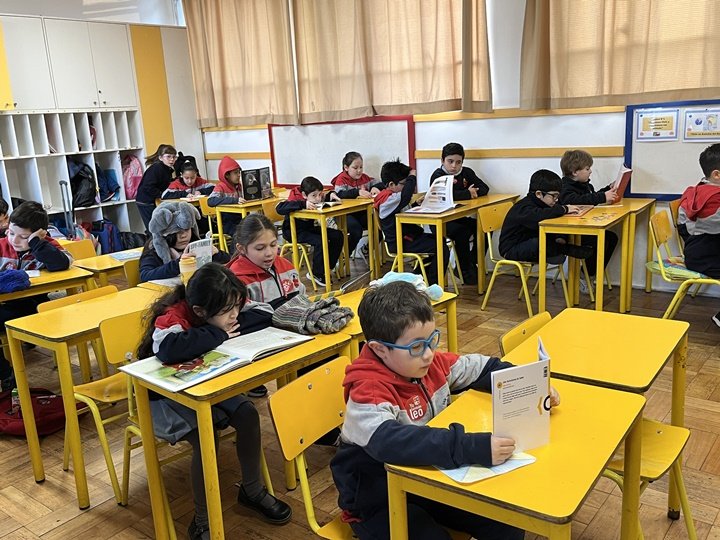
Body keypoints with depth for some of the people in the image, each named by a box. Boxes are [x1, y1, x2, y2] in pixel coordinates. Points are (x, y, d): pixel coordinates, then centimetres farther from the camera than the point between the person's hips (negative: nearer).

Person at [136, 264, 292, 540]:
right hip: (164, 396, -6)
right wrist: (218, 335, -40)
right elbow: (169, 348, -53)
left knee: (247, 413, -13)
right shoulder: (172, 318, -30)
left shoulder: (220, 311, -10)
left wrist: (236, 324, -23)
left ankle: (252, 490, 10)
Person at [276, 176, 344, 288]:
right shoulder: (296, 198, -22)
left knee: (338, 236, -6)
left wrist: (332, 194, -10)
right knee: (320, 241, -31)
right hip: (293, 231, -8)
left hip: (309, 228, 8)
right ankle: (317, 274, -13)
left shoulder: (317, 199, -2)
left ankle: (326, 269, 2)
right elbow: (279, 208, -41)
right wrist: (303, 204, -48)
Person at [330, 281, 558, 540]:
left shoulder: (431, 363, -5)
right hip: (380, 503, -6)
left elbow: (482, 368, 9)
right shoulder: (368, 392, -27)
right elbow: (389, 442, -46)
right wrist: (474, 449, -50)